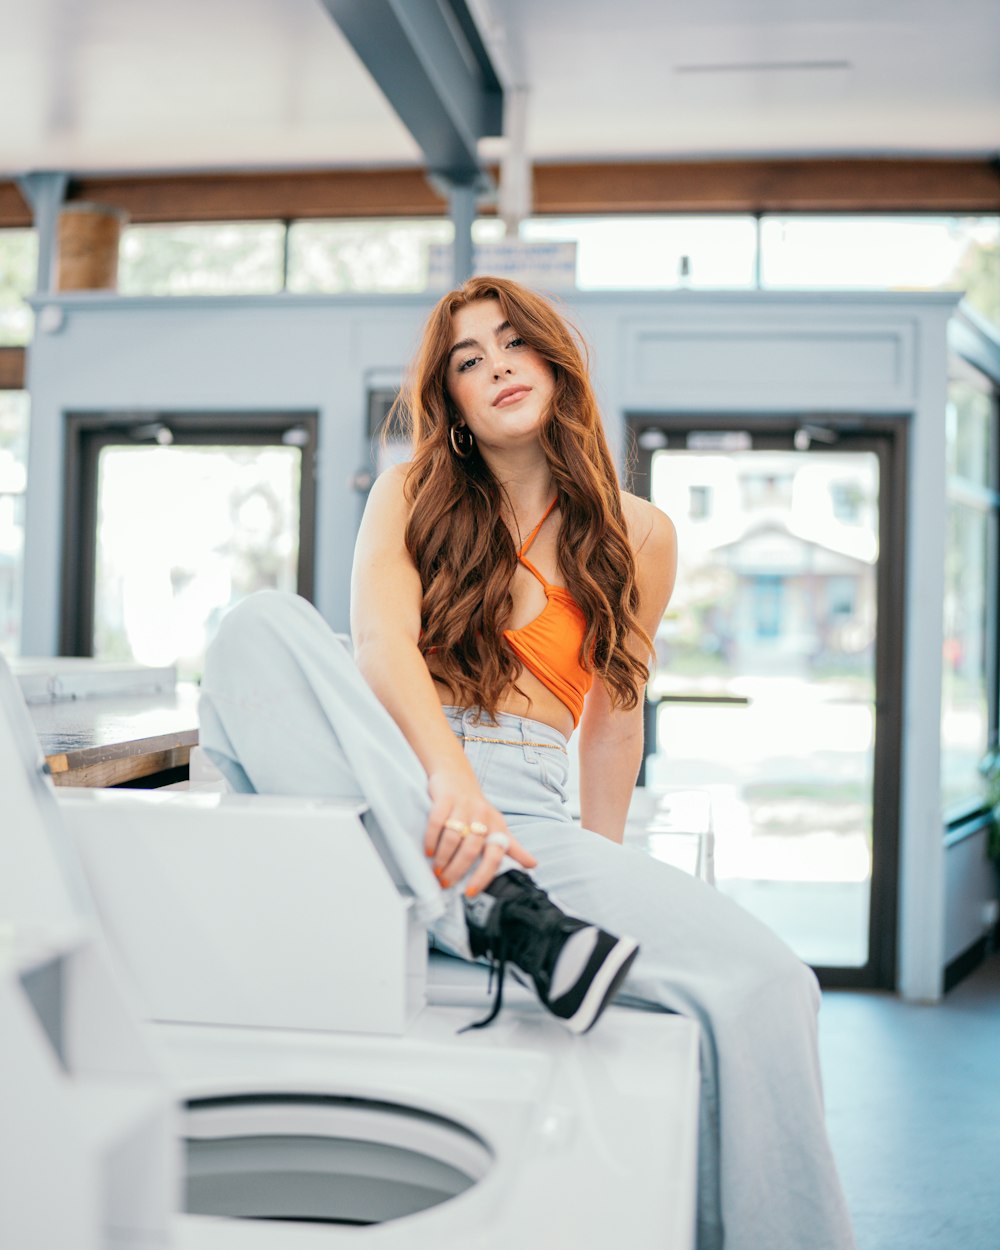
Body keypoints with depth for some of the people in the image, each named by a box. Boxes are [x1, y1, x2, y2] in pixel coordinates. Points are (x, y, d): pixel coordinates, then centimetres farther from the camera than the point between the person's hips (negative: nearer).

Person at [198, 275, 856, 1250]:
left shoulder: (638, 537, 15)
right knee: (263, 625, -30)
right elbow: (381, 638, -8)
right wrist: (448, 776, -27)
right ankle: (502, 914, -38)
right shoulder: (413, 494, 12)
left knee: (766, 985, -24)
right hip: (391, 802, 0)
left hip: (530, 821, 1)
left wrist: (603, 870, 19)